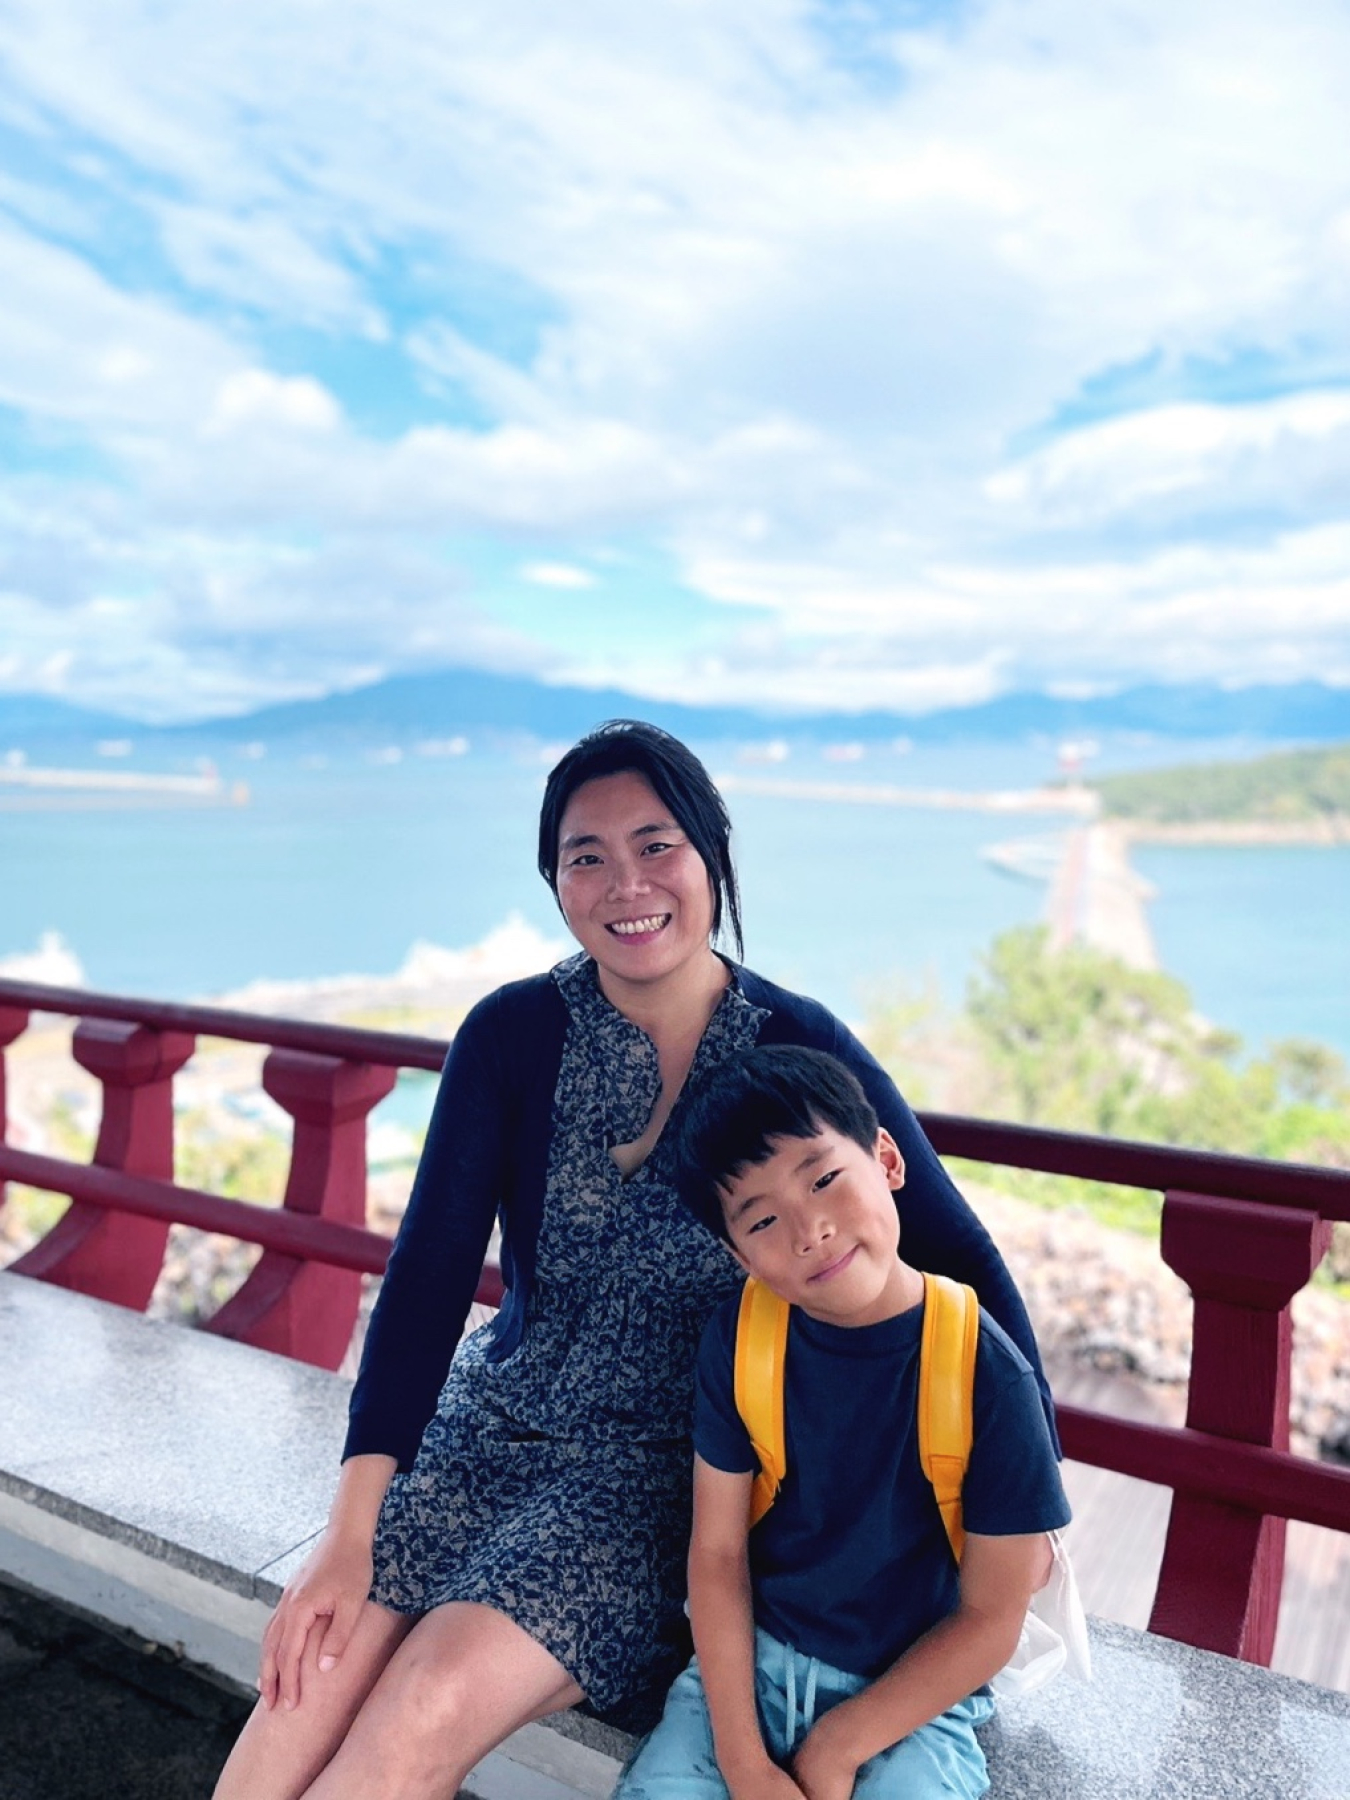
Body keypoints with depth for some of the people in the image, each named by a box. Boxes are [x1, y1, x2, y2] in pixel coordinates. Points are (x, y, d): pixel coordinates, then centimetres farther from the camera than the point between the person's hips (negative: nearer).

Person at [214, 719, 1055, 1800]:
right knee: (313, 1671, -19)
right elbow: (431, 1270, -9)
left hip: (670, 1468, -2)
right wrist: (348, 1535, -14)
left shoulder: (800, 1053, -12)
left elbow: (963, 1262, -5)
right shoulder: (512, 1033, -6)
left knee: (427, 1711, -22)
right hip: (493, 1418, 3)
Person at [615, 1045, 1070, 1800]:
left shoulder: (985, 1370, -20)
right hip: (751, 1658, 2)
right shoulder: (738, 1339, -11)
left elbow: (992, 1618, -11)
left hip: (912, 1697, -2)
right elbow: (718, 1552, -5)